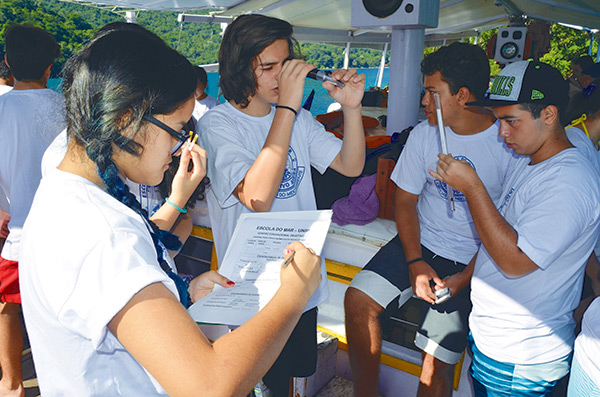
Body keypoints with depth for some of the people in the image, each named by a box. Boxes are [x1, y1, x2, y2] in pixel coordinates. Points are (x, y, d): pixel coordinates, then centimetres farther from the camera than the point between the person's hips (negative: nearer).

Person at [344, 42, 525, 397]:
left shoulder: (511, 145, -13)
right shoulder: (424, 134, -1)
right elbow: (406, 200, 3)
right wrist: (415, 262, -9)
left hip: (471, 262, -3)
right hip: (420, 243, 4)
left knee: (437, 364, -7)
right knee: (358, 299, -14)